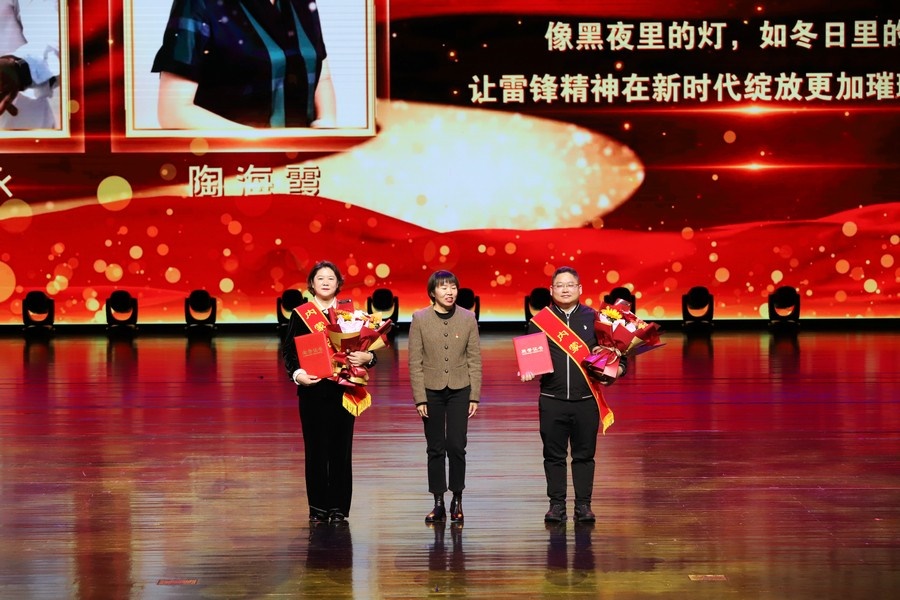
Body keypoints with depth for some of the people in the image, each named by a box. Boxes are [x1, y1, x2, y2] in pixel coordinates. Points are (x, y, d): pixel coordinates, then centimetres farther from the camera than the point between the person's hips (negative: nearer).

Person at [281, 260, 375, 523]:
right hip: (312, 389, 0)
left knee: (341, 448, 1)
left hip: (342, 389, 1)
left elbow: (367, 348, 6)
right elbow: (288, 349, 2)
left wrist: (366, 357, -17)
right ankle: (318, 508, 9)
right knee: (315, 448, 2)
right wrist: (297, 373, -15)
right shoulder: (300, 314, 5)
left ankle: (339, 508, 8)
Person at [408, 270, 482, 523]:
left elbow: (475, 359, 3)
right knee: (435, 448, 4)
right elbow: (415, 361, -2)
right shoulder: (419, 318, -2)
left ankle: (457, 500, 9)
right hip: (431, 389, 0)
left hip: (459, 389, 0)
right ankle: (438, 503, 10)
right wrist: (419, 398, -6)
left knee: (456, 446, -4)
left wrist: (474, 396, 0)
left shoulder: (468, 318, 1)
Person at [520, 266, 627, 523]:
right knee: (554, 455, 5)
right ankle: (557, 504, 13)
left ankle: (583, 505, 13)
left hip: (586, 399, 0)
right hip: (552, 401, 0)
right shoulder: (540, 321, 5)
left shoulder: (593, 318, 5)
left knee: (584, 454, 5)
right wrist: (527, 372, -13)